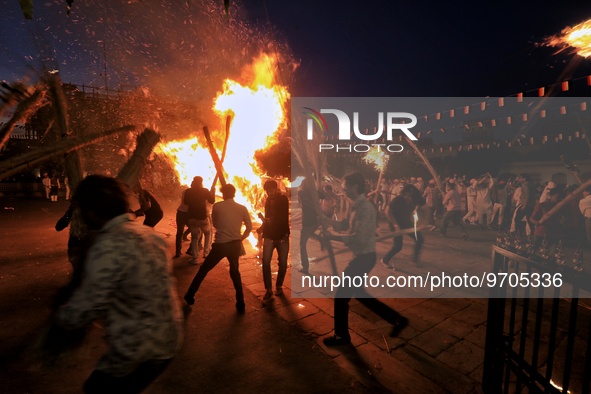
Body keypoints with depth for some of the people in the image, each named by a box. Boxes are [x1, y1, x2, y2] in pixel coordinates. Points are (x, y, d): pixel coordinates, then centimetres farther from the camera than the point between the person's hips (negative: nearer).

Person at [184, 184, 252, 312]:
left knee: (203, 270, 16)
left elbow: (215, 224, 13)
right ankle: (240, 303, 21)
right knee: (235, 272, 21)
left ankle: (190, 296, 27)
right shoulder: (242, 208, 1)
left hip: (220, 244, -2)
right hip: (235, 245, 2)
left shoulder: (217, 206, -1)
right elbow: (249, 227, 3)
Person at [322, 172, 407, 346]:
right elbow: (344, 225, 14)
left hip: (364, 257, -10)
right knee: (358, 293, 21)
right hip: (360, 256, 10)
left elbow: (358, 238, -28)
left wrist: (331, 236, -25)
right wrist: (325, 219, 0)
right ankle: (396, 319, 31)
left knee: (341, 296, 2)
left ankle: (341, 336, 23)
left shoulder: (365, 207, -22)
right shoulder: (357, 206, 9)